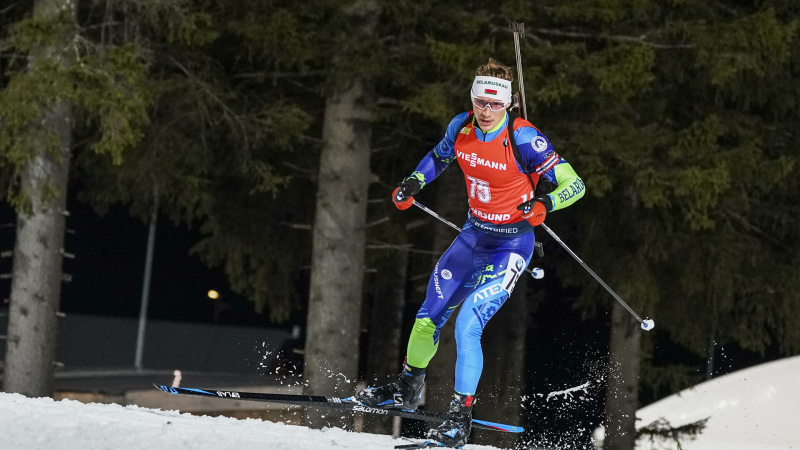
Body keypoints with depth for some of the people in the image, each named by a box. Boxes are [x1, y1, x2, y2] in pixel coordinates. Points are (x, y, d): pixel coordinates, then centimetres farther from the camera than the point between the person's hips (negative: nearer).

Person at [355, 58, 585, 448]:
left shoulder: (522, 138, -23)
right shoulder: (462, 127, -7)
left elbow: (575, 184, -21)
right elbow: (440, 156, 18)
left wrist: (544, 203, -40)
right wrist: (414, 182, 2)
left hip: (512, 243, -6)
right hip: (474, 233, 6)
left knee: (467, 324, -19)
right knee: (429, 317, 11)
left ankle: (460, 417, -11)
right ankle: (407, 390, 35)